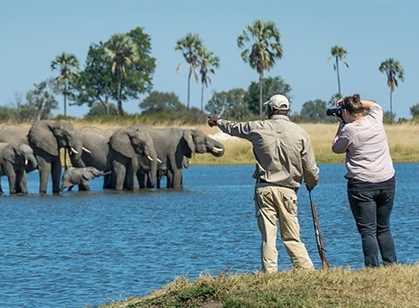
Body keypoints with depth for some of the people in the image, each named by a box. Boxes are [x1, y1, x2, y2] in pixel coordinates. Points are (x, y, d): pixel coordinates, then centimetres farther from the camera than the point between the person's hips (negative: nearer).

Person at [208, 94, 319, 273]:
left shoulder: (259, 128, 2)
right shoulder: (300, 133, 0)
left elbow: (234, 128, 22)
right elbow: (310, 169, 2)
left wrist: (218, 122, 44)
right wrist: (311, 184, 24)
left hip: (264, 189, 0)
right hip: (288, 190, 0)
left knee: (267, 238, 1)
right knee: (292, 238, 4)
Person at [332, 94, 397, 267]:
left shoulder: (349, 130, -11)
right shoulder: (375, 119, 3)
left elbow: (336, 148, 8)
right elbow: (375, 105, 28)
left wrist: (341, 126, 14)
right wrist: (357, 102, 25)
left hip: (361, 184, -5)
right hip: (387, 181, 5)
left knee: (368, 231, -4)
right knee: (384, 229, 15)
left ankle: (373, 268, -12)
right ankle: (391, 264, 10)